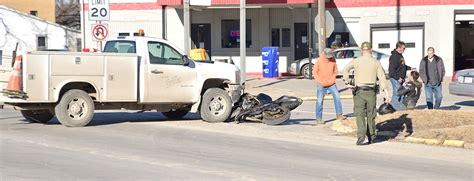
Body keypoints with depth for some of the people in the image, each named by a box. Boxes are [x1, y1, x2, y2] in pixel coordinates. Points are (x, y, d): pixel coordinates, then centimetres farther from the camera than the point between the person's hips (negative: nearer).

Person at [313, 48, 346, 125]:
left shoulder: (333, 60, -3)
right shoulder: (319, 61, -12)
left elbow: (335, 70, 9)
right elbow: (314, 73, -6)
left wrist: (333, 78, -4)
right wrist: (320, 81, -12)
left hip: (331, 83, 3)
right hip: (321, 85, -3)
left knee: (337, 97, -8)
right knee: (320, 101, 0)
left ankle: (339, 114, 0)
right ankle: (318, 119, 8)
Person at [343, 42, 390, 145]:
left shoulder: (356, 61, 2)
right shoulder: (376, 63, 4)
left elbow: (346, 69, -11)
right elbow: (382, 77, -5)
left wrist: (347, 83, -6)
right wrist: (386, 92, -11)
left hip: (359, 91, -2)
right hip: (371, 92, 2)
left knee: (360, 114, -4)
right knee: (371, 115, 15)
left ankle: (361, 136, -22)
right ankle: (371, 137, 25)